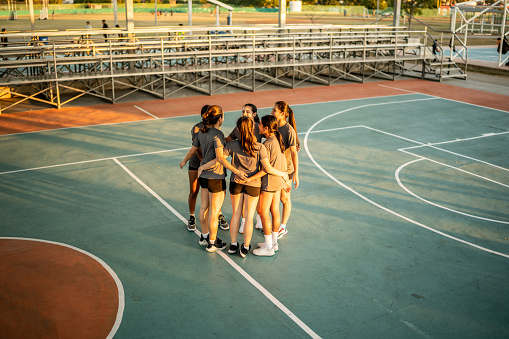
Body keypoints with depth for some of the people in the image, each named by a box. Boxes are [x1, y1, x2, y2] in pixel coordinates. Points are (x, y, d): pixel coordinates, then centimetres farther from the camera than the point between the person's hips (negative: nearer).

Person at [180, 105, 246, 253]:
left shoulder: (201, 132, 3)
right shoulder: (217, 134, -21)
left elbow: (192, 150, 15)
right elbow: (220, 157, -30)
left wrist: (184, 161, 34)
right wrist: (236, 171, -31)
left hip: (203, 174, 8)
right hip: (216, 177, -8)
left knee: (204, 207, 19)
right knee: (214, 211, 4)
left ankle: (204, 236, 34)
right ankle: (212, 243, 14)